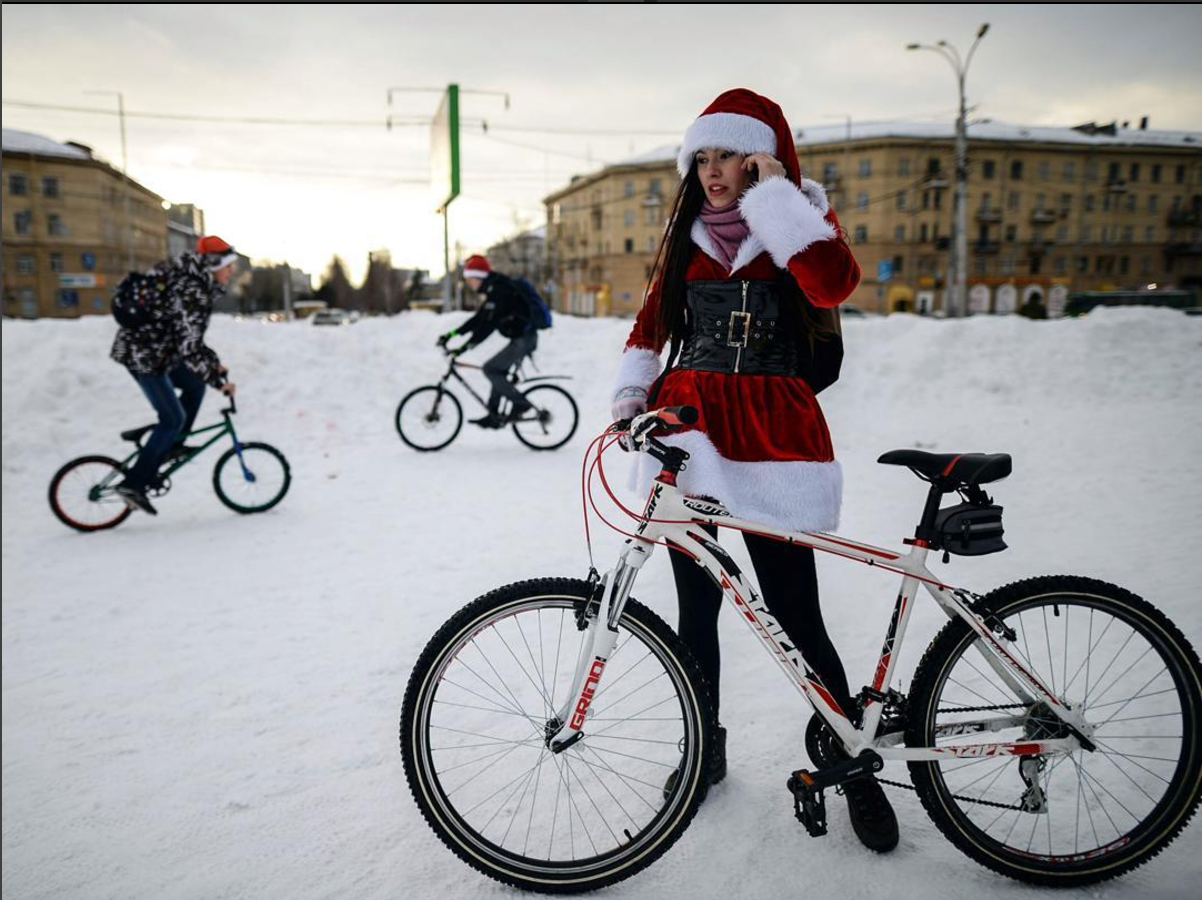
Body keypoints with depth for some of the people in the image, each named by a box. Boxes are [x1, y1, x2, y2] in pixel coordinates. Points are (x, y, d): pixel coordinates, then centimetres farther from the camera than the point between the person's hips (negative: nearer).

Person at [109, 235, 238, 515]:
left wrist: (213, 363, 16)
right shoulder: (192, 293, -22)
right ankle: (134, 483, -2)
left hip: (142, 348, 10)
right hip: (144, 355, -10)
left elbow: (189, 333, 19)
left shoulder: (190, 282, 10)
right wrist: (217, 381, -21)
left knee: (194, 385, 17)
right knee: (173, 419, -4)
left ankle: (172, 446, 23)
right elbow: (189, 346, -26)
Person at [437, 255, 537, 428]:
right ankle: (494, 416, 20)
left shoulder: (499, 291, -17)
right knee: (498, 372, 14)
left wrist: (466, 346, -27)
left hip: (523, 339, -10)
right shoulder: (493, 291, 15)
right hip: (521, 338, 10)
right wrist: (450, 334, 15)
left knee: (490, 369, -10)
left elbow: (489, 324, -25)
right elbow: (478, 319, 18)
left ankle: (520, 404, -5)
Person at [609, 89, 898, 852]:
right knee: (697, 605, 9)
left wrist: (773, 192, -14)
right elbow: (653, 320, 16)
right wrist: (631, 391, 2)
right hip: (691, 428, 4)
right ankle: (707, 746, 29)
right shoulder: (689, 233, 13)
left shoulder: (802, 222, 3)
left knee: (796, 616, -3)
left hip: (773, 433, -3)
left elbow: (835, 282, -19)